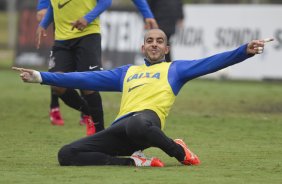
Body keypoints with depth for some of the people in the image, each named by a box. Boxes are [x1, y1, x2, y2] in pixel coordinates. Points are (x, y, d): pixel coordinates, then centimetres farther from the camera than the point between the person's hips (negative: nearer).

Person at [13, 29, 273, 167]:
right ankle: (134, 161, -12)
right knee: (67, 155, -15)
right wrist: (40, 77, 29)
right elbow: (86, 79, 33)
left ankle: (180, 152, -16)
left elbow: (210, 63, 10)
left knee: (136, 124, -46)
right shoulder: (127, 72, 34)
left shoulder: (174, 69, 23)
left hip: (148, 117, -5)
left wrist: (245, 51, -5)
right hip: (120, 128, 5)